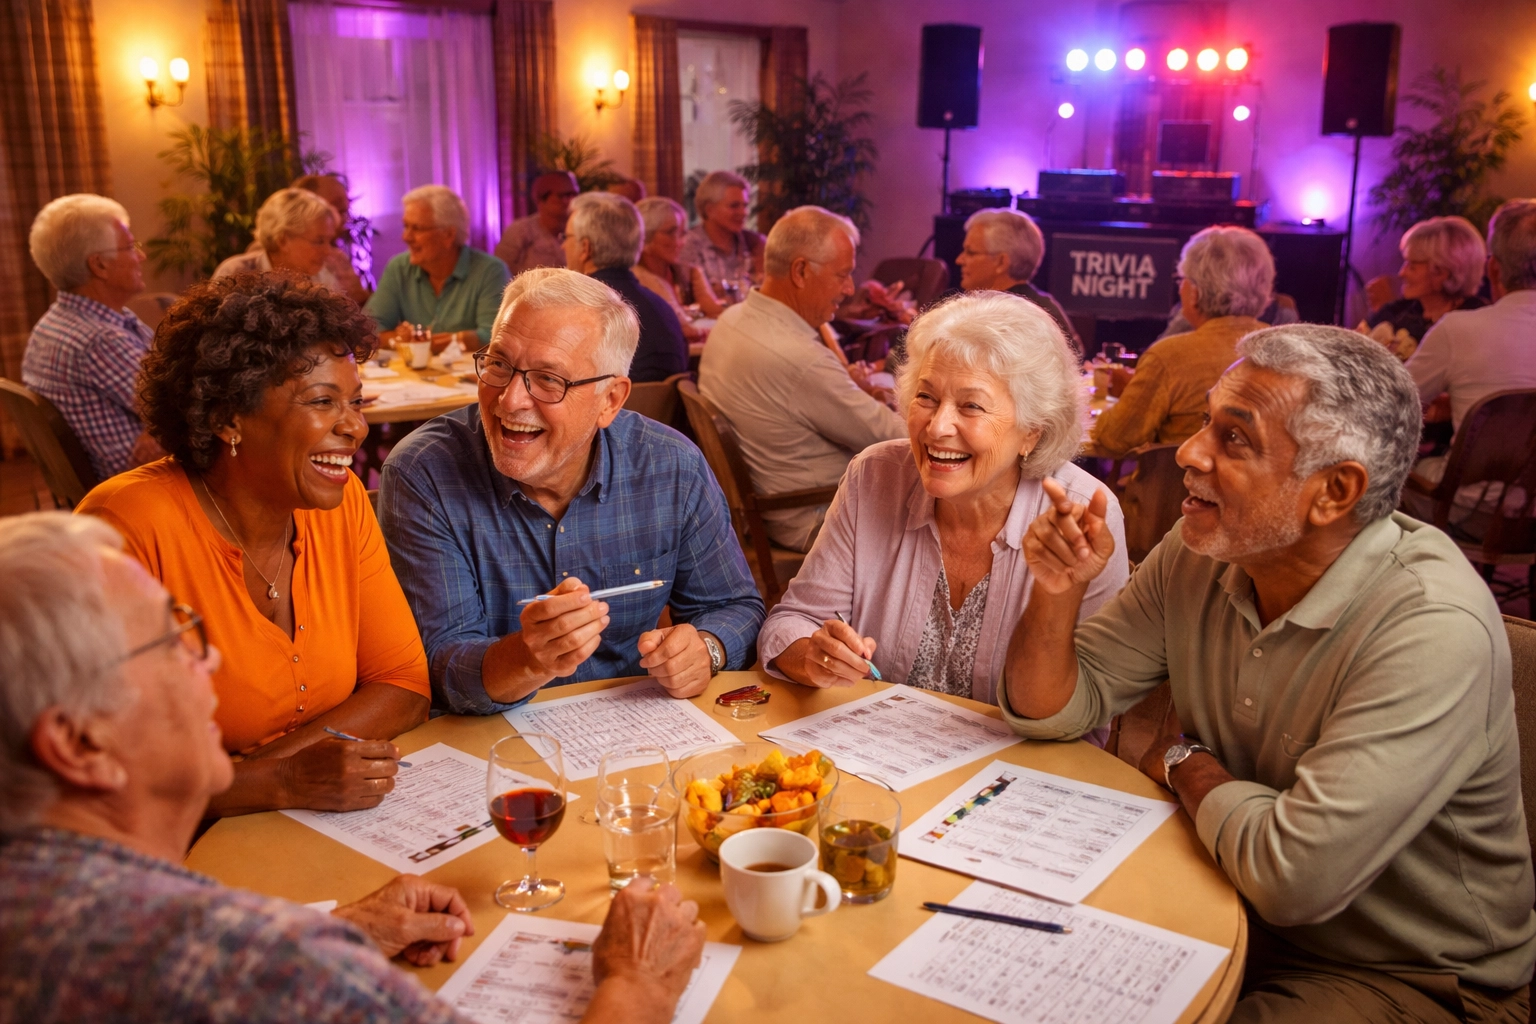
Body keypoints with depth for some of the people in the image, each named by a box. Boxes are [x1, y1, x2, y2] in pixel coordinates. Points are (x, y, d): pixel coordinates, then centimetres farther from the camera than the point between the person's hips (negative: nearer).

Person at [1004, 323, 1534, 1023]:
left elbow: (1295, 874, -34)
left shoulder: (1434, 630, -29)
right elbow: (1051, 711, 0)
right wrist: (1058, 591, -19)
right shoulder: (1201, 554, -7)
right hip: (1236, 915, 6)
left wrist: (1186, 766, -14)